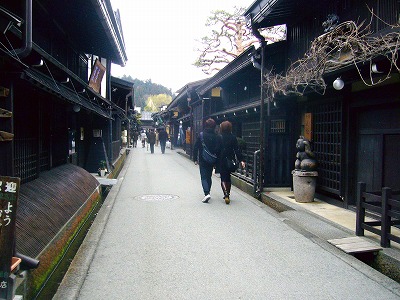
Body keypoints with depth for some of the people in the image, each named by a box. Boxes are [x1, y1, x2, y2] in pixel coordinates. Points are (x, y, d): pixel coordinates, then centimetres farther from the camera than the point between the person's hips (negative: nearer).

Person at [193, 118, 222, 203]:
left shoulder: (201, 135, -8)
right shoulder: (217, 137, -3)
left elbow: (195, 148, -6)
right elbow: (219, 150, -2)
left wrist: (195, 159, 1)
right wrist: (216, 162, 6)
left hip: (202, 160, -3)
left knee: (204, 177, -1)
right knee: (209, 177, 18)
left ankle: (206, 193, -19)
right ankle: (207, 192, 25)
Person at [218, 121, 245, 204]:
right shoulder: (233, 138, -2)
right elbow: (237, 150, -6)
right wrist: (241, 160, -6)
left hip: (221, 161, -3)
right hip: (230, 161, 3)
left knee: (223, 178, 2)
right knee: (228, 177, 17)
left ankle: (226, 195, -16)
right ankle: (227, 194, 24)